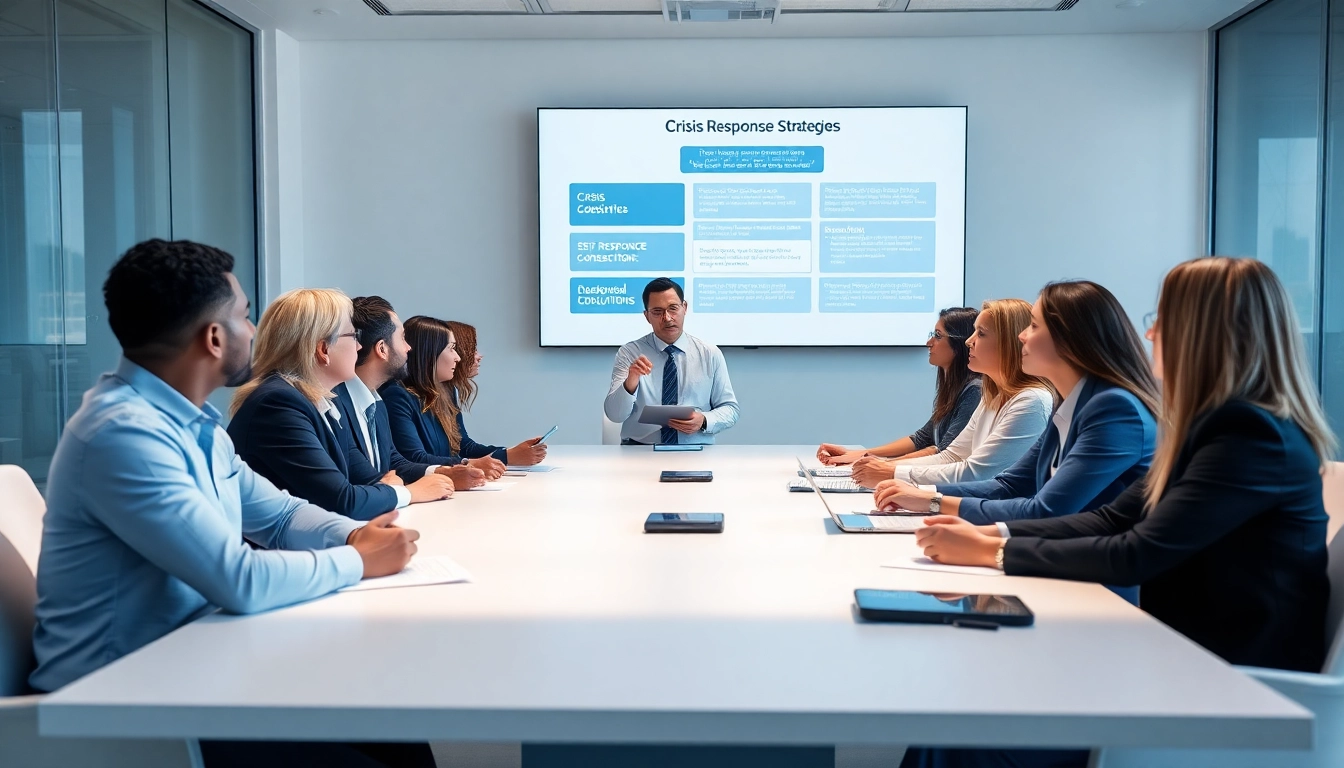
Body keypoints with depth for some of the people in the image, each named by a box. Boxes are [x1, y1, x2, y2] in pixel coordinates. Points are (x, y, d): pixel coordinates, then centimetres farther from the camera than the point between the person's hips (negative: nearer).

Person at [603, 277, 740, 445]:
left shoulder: (710, 354, 7)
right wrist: (630, 383, -25)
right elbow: (614, 415, -5)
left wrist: (704, 421, -10)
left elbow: (730, 409, 11)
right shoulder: (629, 353, 4)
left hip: (695, 450, 2)